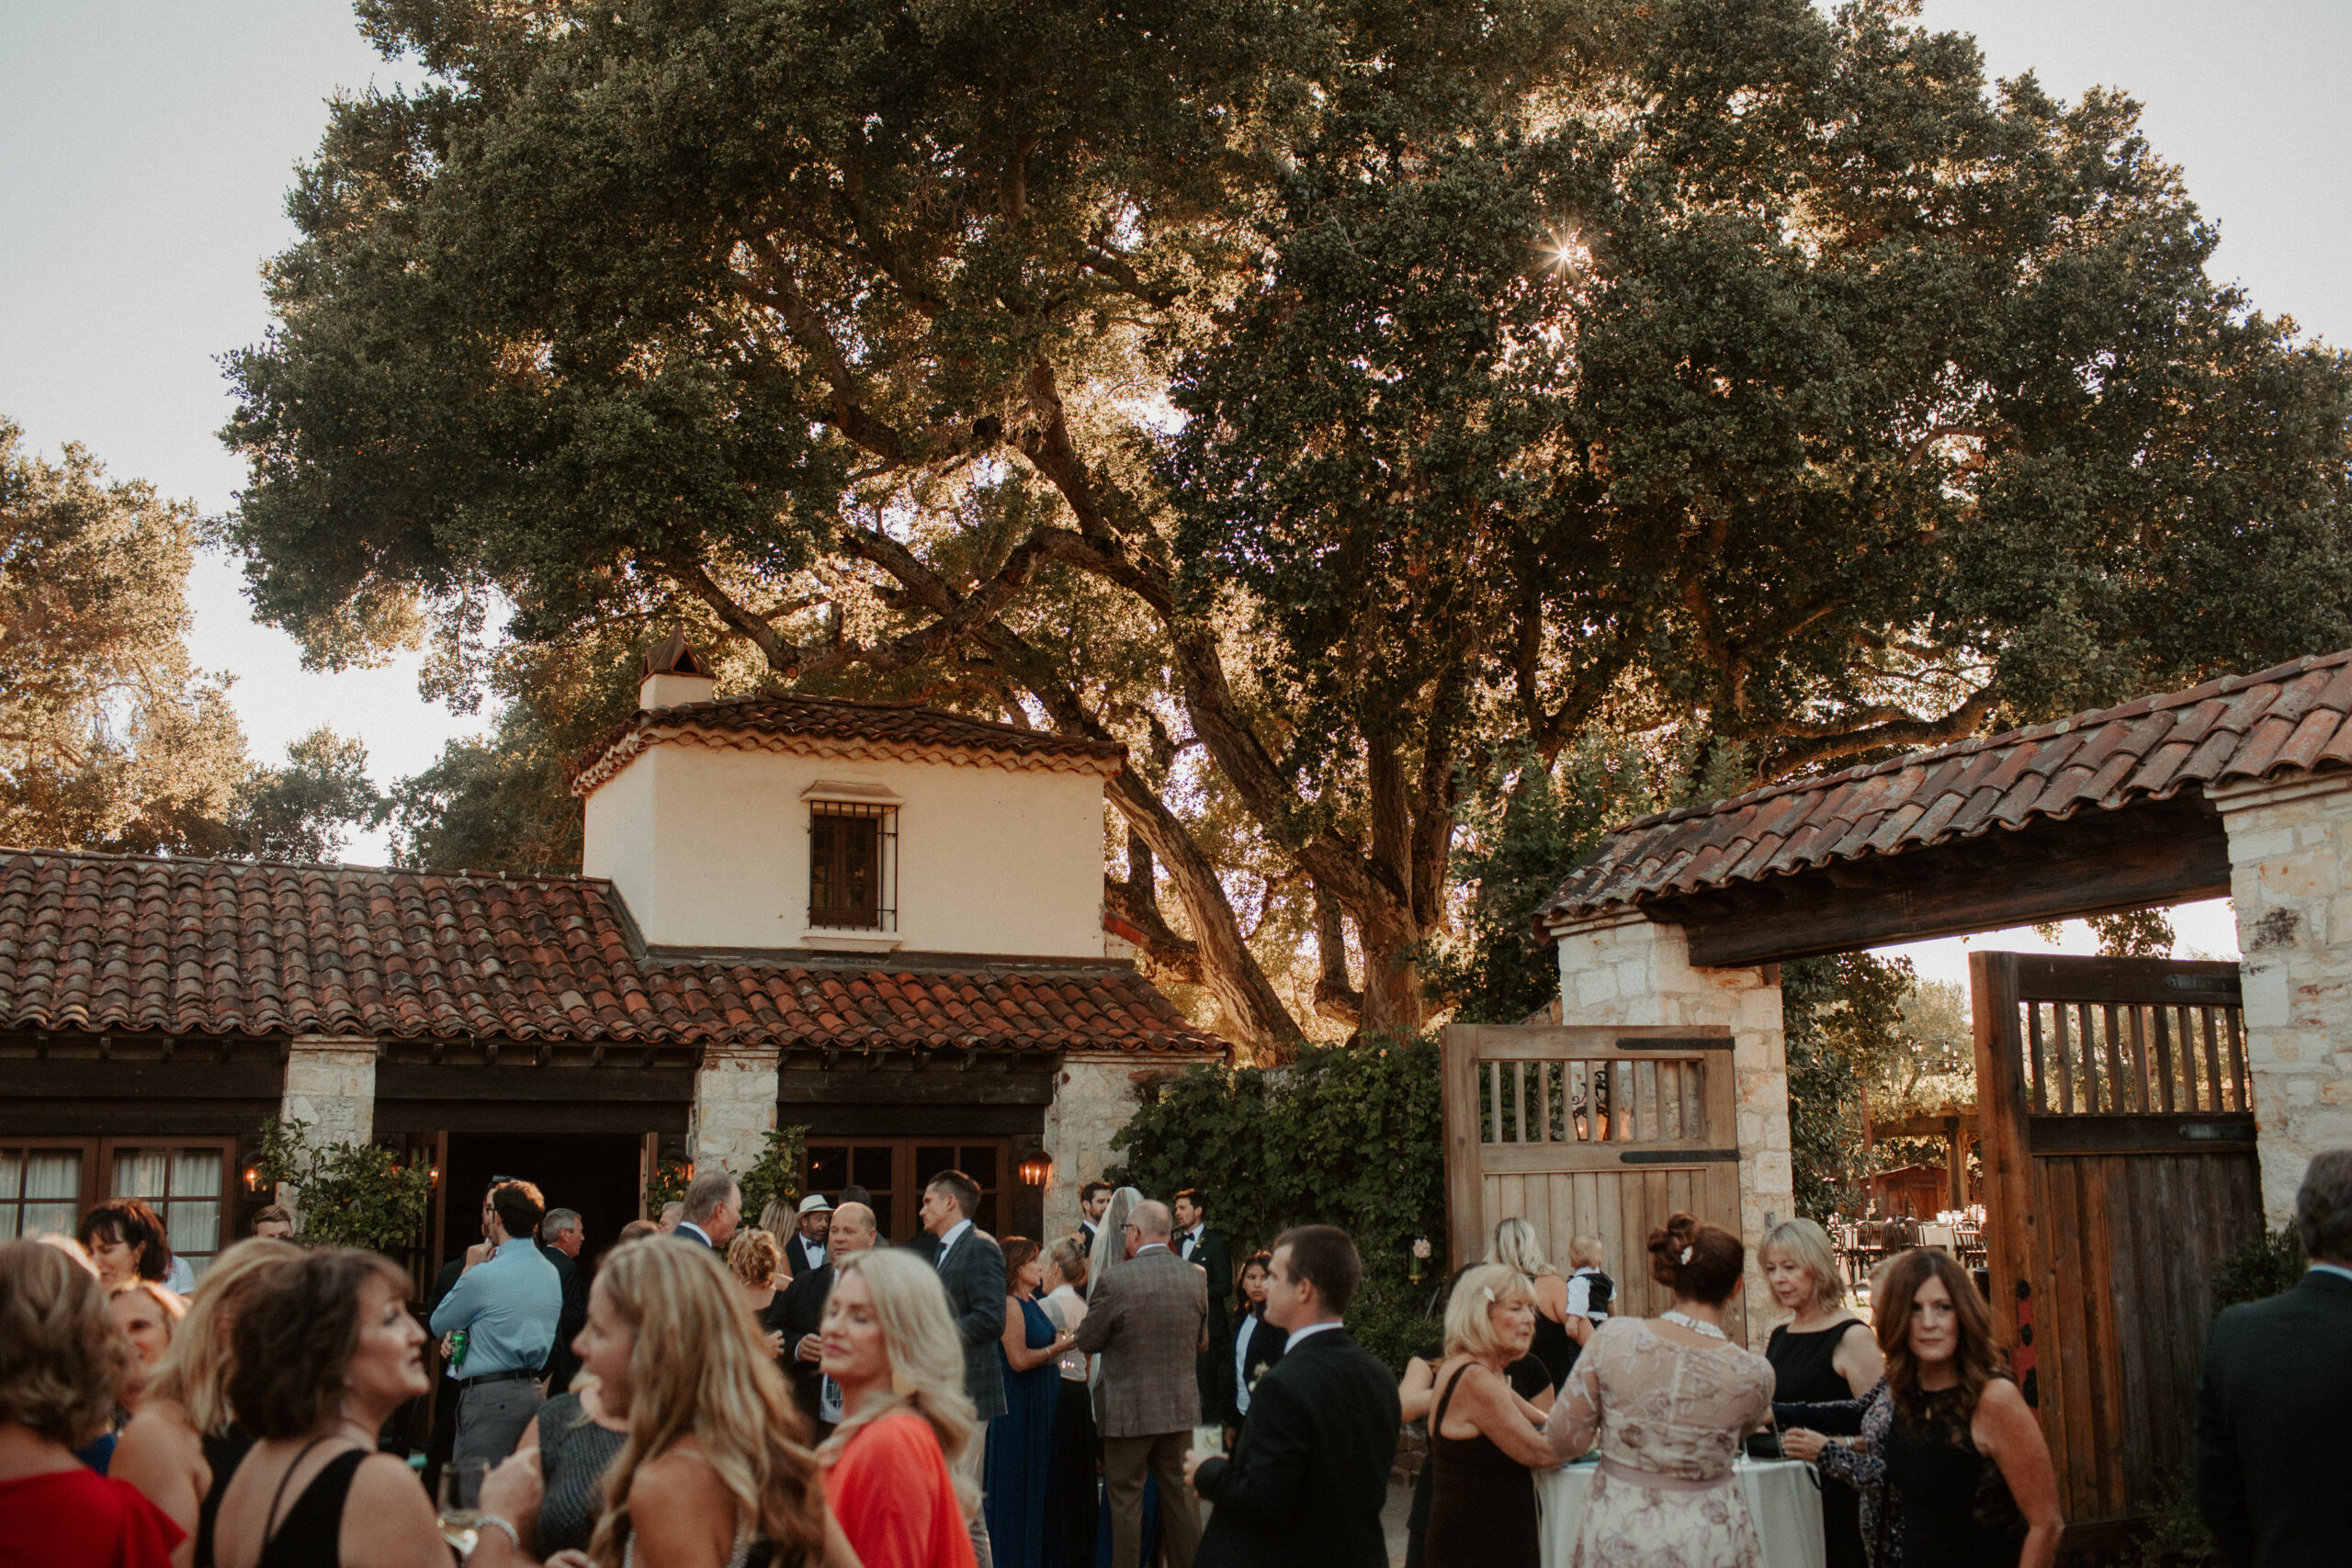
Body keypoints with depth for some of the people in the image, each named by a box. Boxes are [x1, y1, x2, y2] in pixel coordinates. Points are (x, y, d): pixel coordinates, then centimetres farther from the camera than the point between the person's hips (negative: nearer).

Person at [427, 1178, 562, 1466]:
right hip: (534, 1391, 8)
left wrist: (469, 1269, 9)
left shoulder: (484, 1275, -13)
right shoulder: (552, 1273, 11)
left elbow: (439, 1325, 3)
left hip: (490, 1397, -8)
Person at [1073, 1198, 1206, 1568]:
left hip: (1128, 1409, -4)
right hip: (1182, 1406, 5)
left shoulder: (1115, 1280, -17)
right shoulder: (1196, 1278, -2)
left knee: (1126, 1501, 7)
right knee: (1180, 1495, 14)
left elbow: (1086, 1342, -8)